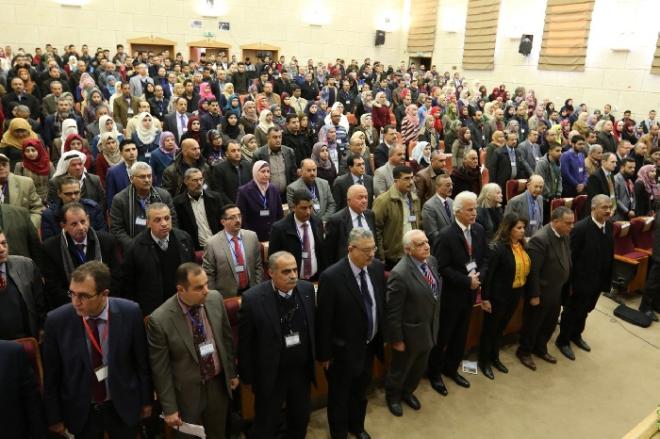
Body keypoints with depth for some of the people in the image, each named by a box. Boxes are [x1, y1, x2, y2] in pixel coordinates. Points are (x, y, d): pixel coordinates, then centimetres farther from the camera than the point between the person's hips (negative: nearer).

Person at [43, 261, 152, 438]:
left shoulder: (129, 313, -18)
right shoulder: (57, 320, -17)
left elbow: (142, 362, -6)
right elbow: (51, 375, -5)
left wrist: (146, 400, 2)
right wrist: (54, 417, 1)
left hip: (123, 407, 0)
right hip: (81, 411, 0)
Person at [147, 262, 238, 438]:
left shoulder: (215, 298, -12)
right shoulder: (159, 320, -24)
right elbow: (160, 369, -15)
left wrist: (232, 372, 11)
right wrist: (169, 408, -9)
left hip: (218, 385, 4)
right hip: (187, 393, -3)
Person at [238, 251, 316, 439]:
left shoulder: (307, 289, -9)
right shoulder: (253, 299, -22)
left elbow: (313, 326, 3)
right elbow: (245, 344, -13)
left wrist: (313, 357, 7)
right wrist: (248, 377, -7)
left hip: (301, 370, 4)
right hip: (270, 375, -4)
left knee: (301, 418, 24)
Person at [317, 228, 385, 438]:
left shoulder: (377, 267, -10)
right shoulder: (331, 276, -28)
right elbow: (323, 320, -19)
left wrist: (383, 334, 9)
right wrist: (324, 354, -12)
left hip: (370, 345, 5)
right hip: (344, 350, -5)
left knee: (361, 391, 28)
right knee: (339, 396, 19)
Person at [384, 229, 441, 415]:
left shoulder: (431, 261, -7)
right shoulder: (400, 274, -31)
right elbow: (393, 312, -24)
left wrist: (435, 325, 11)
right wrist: (396, 339, -17)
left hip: (429, 330, 7)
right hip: (410, 334, -7)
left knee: (419, 368, 28)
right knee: (400, 369, 20)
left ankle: (407, 392, 55)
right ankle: (393, 396, 49)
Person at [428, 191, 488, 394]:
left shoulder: (479, 230, 0)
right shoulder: (446, 235, -20)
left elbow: (485, 258, 6)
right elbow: (442, 268, -21)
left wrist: (479, 277, -12)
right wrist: (467, 281, -20)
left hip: (470, 292, 6)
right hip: (450, 294, -6)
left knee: (461, 334, 19)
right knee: (442, 335, 8)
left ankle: (451, 368, 37)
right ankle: (434, 373, 25)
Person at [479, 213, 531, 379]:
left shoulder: (522, 245, -1)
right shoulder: (497, 247, -22)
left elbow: (525, 269, 5)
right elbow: (488, 273, -19)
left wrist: (526, 291, 4)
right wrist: (485, 297, -17)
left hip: (515, 294, 7)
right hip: (498, 296, -6)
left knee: (501, 328, 23)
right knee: (490, 328, 12)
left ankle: (495, 357, 41)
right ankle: (484, 361, 30)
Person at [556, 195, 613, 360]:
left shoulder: (609, 226, -2)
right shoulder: (581, 228, -24)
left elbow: (610, 253, 5)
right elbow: (570, 257, -20)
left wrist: (608, 278, 6)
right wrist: (569, 282, -17)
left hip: (598, 280, 7)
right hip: (581, 280, -7)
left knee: (585, 310, 24)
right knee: (571, 311, 12)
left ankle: (576, 335, 46)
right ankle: (563, 340, 31)